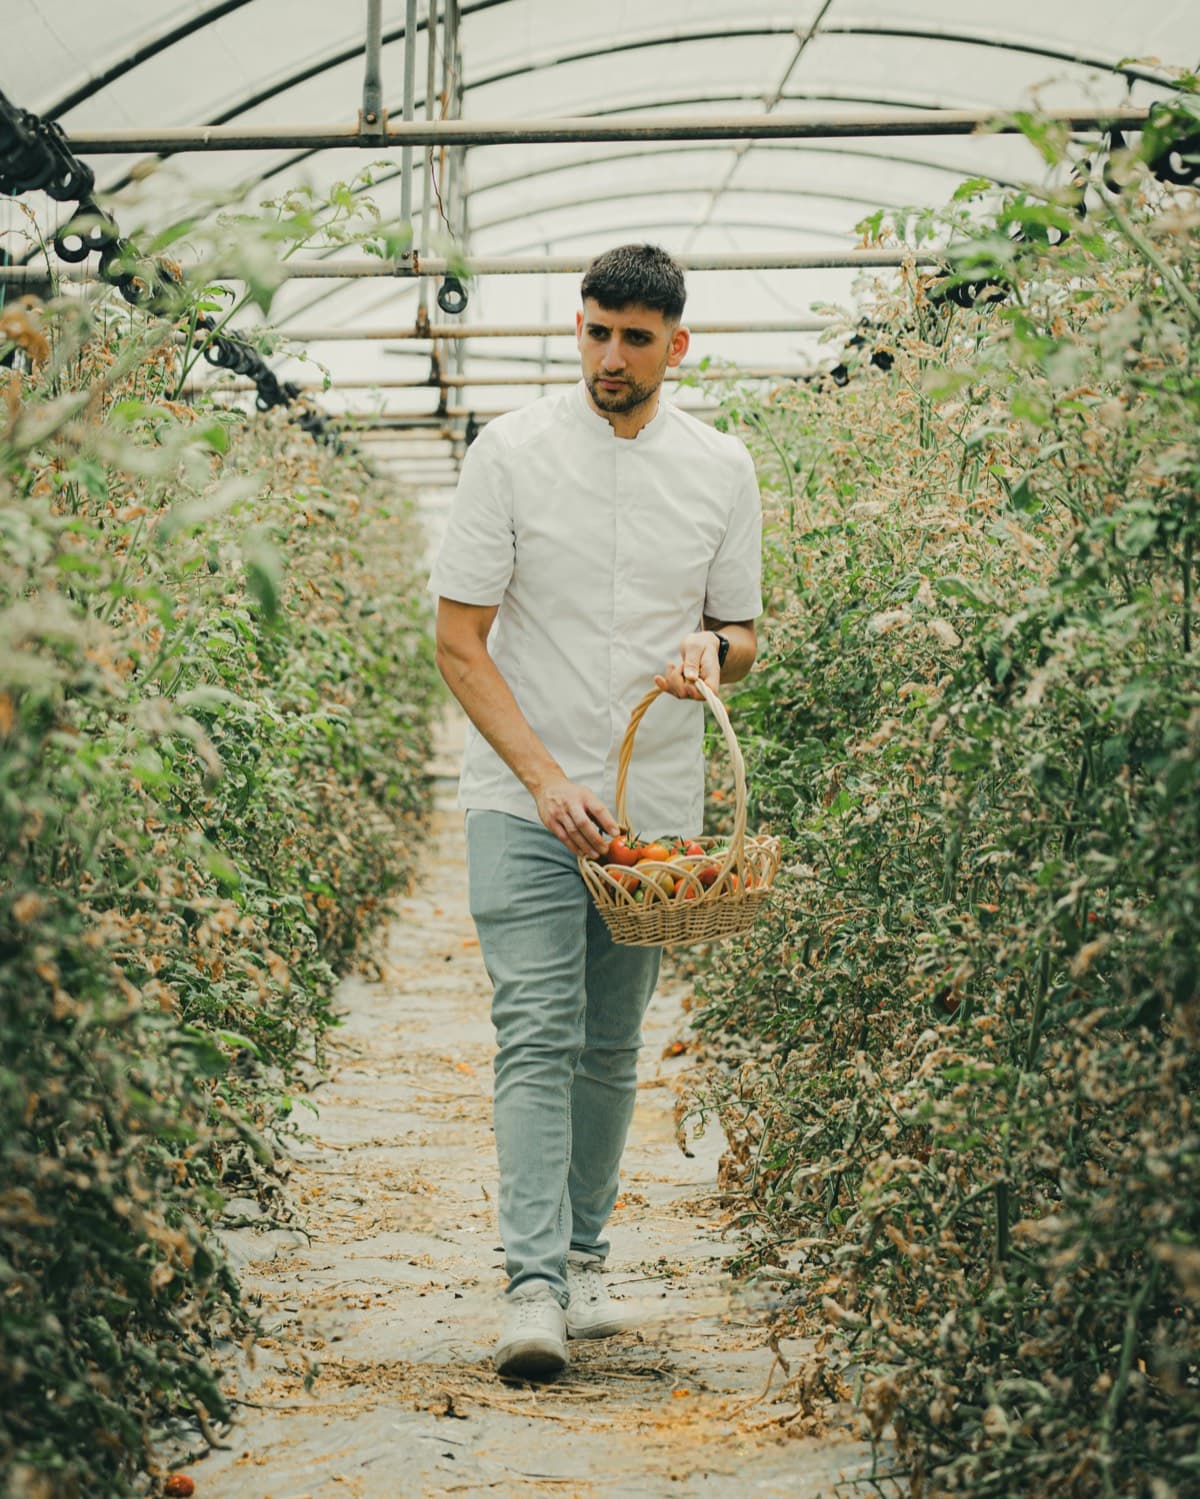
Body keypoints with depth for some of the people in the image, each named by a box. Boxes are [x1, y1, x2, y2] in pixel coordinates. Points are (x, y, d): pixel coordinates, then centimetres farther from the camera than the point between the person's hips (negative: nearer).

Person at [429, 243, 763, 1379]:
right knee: (536, 1037, -12)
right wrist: (546, 779, -15)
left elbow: (743, 634, 15)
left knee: (610, 1049, 10)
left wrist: (714, 650, -11)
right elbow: (460, 644, -5)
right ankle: (533, 1288, -15)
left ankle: (583, 1262, 22)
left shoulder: (721, 470, 6)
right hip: (523, 800, -3)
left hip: (657, 807, 3)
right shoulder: (510, 453, -3)